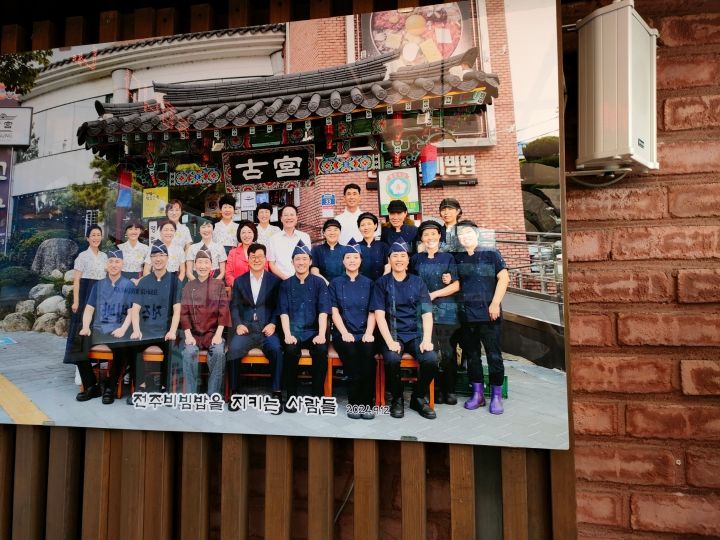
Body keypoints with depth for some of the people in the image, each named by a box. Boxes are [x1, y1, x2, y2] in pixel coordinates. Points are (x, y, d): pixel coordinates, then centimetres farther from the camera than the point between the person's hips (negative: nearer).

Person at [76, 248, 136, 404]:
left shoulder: (129, 286, 7)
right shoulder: (98, 284, 17)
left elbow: (131, 312, -1)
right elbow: (89, 309, 13)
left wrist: (123, 329, -17)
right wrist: (86, 327, -5)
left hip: (117, 331, -3)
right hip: (97, 330, 4)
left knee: (123, 348, -34)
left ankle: (110, 387, -13)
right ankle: (91, 386, -7)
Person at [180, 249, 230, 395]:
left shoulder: (219, 285, 7)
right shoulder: (188, 286, 11)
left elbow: (223, 311, 0)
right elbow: (184, 312, 5)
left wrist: (218, 334, -12)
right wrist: (188, 335, -10)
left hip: (213, 331, -1)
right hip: (194, 332, 1)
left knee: (218, 352, -30)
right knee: (189, 352, -30)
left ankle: (213, 395, -19)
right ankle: (191, 394, -17)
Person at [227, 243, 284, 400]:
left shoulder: (275, 280, 9)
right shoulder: (239, 281, 16)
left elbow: (278, 306, 6)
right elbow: (234, 306, 10)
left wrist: (273, 324, -9)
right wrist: (238, 324, -7)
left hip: (266, 329, -1)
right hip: (245, 328, 2)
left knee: (276, 349, -30)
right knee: (233, 349, -27)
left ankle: (277, 392, -19)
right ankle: (234, 391, -13)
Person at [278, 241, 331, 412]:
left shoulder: (319, 283, 7)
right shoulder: (286, 284, 11)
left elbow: (323, 311, -3)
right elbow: (284, 312, 1)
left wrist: (321, 334, -17)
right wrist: (287, 334, -15)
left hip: (314, 331, 0)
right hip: (293, 331, 0)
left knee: (321, 350, -30)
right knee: (291, 351, -30)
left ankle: (317, 395, -15)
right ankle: (291, 395, -15)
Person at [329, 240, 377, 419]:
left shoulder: (368, 283, 14)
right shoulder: (335, 283, 11)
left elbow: (372, 311, 7)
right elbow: (334, 311, 2)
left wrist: (369, 333, -10)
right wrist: (344, 333, -13)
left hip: (364, 333, 1)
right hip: (343, 333, -1)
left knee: (368, 354, -32)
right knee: (351, 354, -33)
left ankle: (366, 403, -22)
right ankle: (355, 402, -21)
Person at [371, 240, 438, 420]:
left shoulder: (417, 282, 11)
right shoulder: (381, 283, 5)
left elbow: (427, 314, 3)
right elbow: (379, 314, -4)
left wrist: (427, 340, -13)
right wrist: (390, 341, -18)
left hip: (415, 334, 2)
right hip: (393, 334, -2)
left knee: (431, 359, -26)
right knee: (392, 359, -33)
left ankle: (418, 398, 3)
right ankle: (397, 398, -4)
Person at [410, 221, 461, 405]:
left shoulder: (448, 258, 7)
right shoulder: (416, 259, 12)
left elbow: (456, 285, 0)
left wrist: (434, 294, -8)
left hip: (446, 311, -1)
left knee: (448, 352, 0)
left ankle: (449, 390, 11)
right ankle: (435, 390, 10)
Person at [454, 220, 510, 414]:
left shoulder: (491, 254, 1)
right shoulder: (457, 259, 11)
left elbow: (503, 278, -5)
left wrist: (495, 304, -12)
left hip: (489, 314, -4)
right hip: (467, 315, 4)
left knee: (494, 355, 0)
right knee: (472, 355, 9)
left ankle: (496, 396, 11)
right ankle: (477, 394, 19)